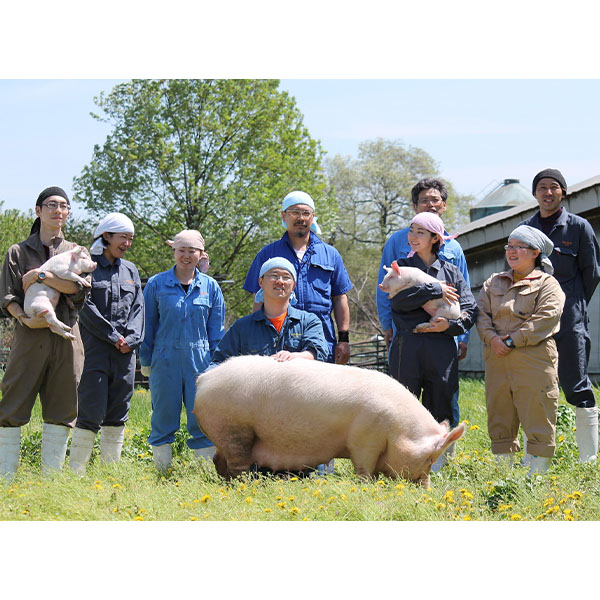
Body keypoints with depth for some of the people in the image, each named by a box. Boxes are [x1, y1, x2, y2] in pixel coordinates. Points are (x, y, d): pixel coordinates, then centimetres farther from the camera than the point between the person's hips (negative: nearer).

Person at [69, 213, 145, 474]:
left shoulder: (130, 270, 17)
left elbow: (137, 307, 12)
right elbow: (86, 307, -8)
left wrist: (130, 338, -3)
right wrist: (113, 336, -10)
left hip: (125, 352, 6)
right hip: (95, 348, -6)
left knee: (118, 414, 7)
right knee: (91, 413, -11)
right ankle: (76, 470, -7)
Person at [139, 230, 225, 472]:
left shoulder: (210, 286, 7)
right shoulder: (156, 284, 3)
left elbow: (216, 330, 10)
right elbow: (147, 326, 8)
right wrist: (146, 361, 6)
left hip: (200, 361, 1)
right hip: (165, 361, -1)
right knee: (164, 418, 4)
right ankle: (161, 471, 12)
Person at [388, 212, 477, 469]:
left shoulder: (450, 271, 13)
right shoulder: (402, 266, 11)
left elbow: (470, 310, 7)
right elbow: (397, 299, -9)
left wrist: (450, 325, -12)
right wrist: (436, 290, -10)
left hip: (441, 348, 1)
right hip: (407, 348, -1)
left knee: (439, 404, 1)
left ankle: (437, 460, 8)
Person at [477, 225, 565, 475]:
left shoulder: (547, 284, 3)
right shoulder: (494, 282, 20)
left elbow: (544, 320, -9)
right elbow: (482, 313, 10)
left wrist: (512, 341, -15)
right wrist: (492, 338, -9)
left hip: (533, 360, -5)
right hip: (497, 360, 5)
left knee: (537, 417, -5)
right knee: (499, 419, 7)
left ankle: (538, 471, 0)